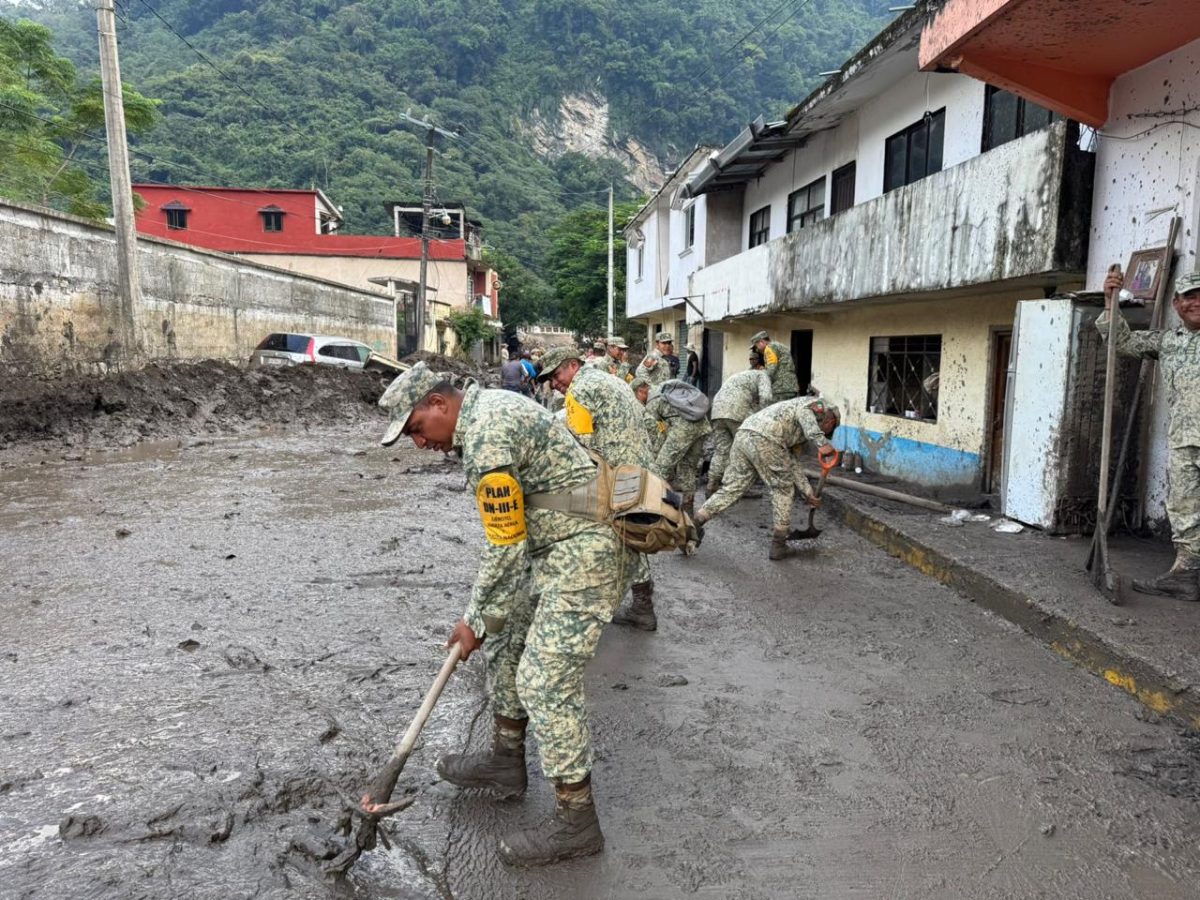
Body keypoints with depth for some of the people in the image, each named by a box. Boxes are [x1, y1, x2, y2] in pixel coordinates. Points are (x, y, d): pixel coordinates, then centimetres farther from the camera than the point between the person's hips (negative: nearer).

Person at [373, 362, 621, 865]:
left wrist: (477, 620, -6)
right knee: (507, 642, 19)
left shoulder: (486, 436, -21)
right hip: (554, 546, 11)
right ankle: (506, 761, 35)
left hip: (579, 552, -11)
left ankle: (576, 821, 6)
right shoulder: (486, 406, 11)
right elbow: (509, 530, 18)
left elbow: (506, 548, -18)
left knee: (545, 680, -7)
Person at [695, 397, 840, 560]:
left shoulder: (802, 432, 38)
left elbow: (793, 463, 37)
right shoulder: (820, 406, 14)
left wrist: (808, 492, 38)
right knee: (783, 489, 10)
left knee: (732, 488, 13)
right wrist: (822, 442, -22)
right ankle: (778, 545, 16)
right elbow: (803, 412, -12)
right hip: (764, 439, -8)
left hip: (742, 436, 8)